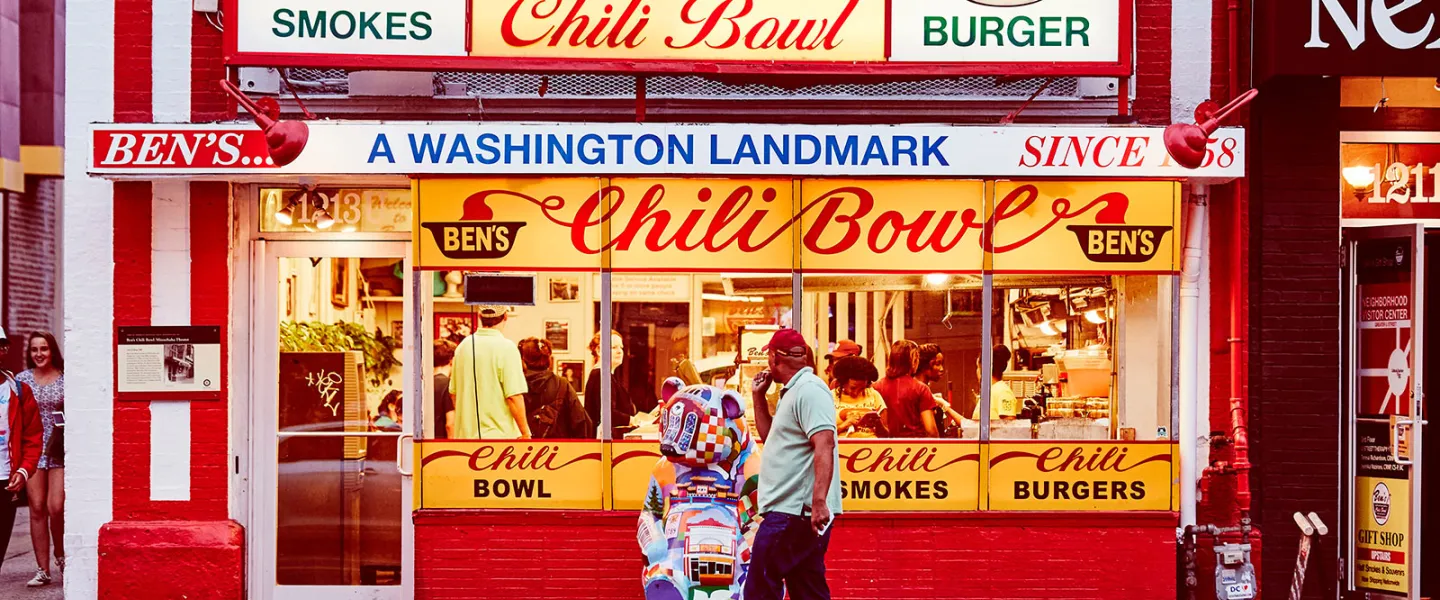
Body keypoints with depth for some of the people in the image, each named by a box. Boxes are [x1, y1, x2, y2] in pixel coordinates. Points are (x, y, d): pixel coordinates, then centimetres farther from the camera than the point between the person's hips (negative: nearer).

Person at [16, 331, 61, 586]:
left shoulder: (66, 379, 1)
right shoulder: (22, 379, 6)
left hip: (60, 450, -2)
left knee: (56, 507, -10)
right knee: (37, 508, 1)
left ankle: (61, 554, 17)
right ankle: (42, 569, 6)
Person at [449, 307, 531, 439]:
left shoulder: (463, 346, 8)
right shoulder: (507, 347, -11)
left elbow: (453, 392, 17)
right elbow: (514, 397, -16)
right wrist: (525, 433, -8)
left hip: (465, 433, 6)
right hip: (499, 433, -6)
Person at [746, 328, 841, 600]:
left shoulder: (810, 390, -13)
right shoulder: (792, 392, 20)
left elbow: (824, 445, -24)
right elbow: (769, 436, 32)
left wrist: (819, 501, -32)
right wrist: (758, 395, 21)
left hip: (796, 510, -11)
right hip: (792, 509, 11)